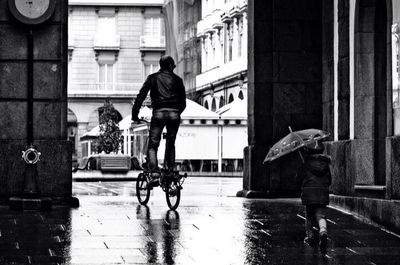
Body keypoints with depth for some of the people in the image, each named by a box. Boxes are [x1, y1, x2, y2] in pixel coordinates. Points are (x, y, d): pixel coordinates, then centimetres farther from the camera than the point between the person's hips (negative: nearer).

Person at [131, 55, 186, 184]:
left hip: (158, 113, -1)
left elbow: (140, 97, 4)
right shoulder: (177, 79, 14)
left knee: (152, 145, 1)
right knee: (171, 144, 19)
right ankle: (170, 171, 16)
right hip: (174, 114, 1)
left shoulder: (152, 78, 12)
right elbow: (183, 102, 15)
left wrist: (134, 115, 7)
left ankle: (154, 171, -19)